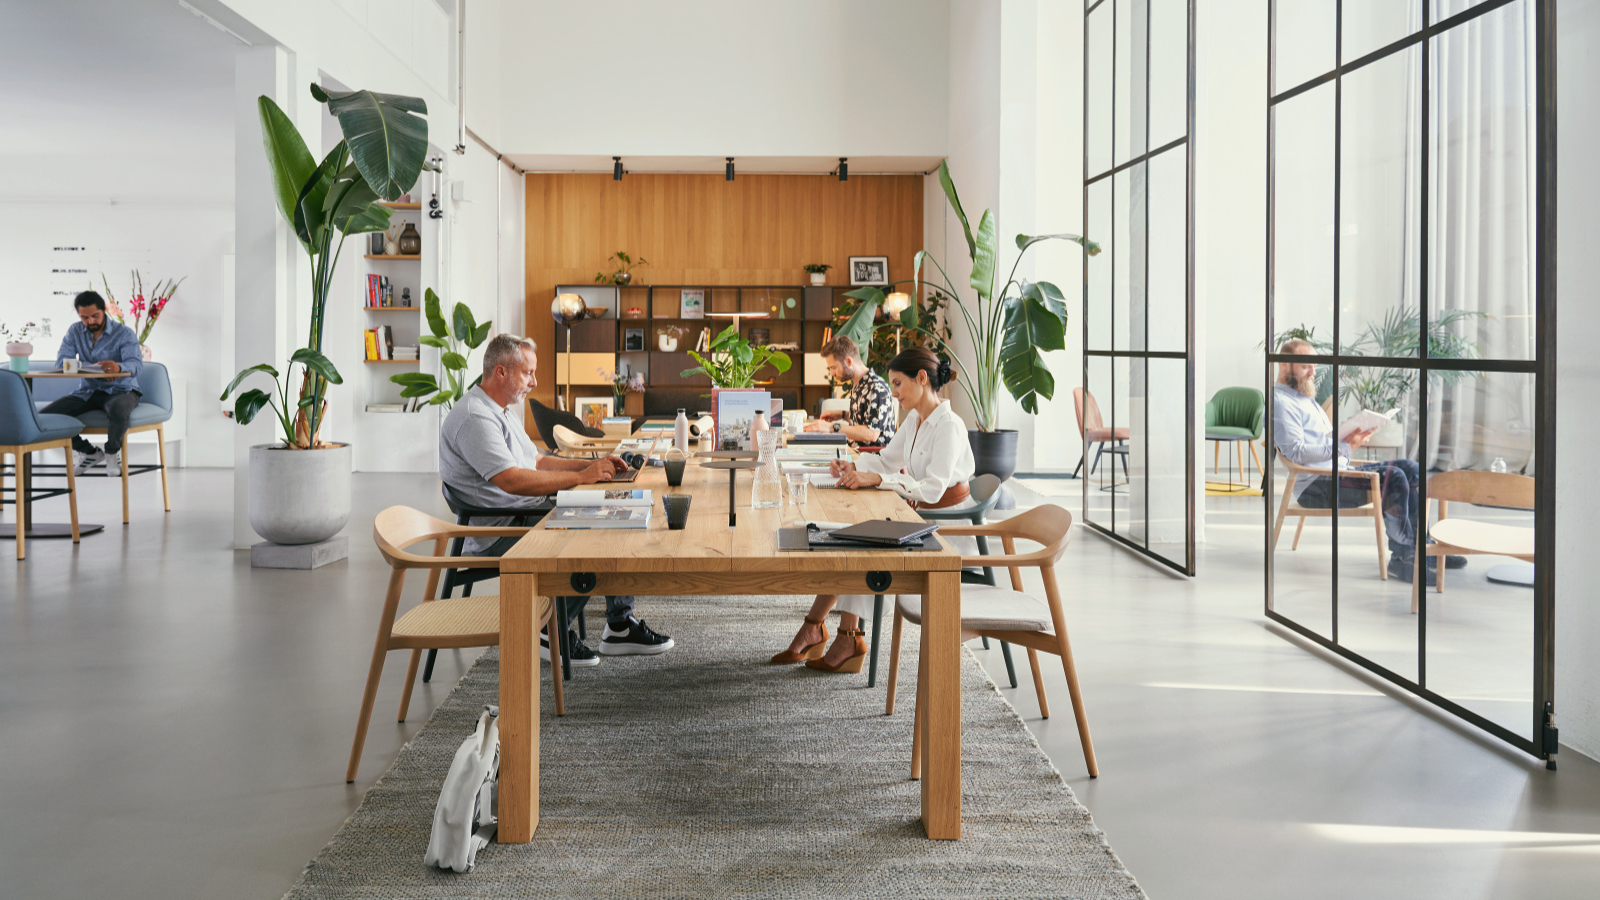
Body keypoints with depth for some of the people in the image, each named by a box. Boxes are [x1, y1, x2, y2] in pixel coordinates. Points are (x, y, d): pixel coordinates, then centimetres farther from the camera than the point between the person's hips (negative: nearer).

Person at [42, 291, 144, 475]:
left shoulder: (124, 333, -8)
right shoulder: (75, 332, 4)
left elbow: (135, 365, -24)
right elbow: (62, 362, -9)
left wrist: (118, 367, -50)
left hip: (120, 390, -4)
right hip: (87, 392, 4)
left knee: (118, 410, -42)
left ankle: (112, 453, -9)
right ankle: (90, 452, 5)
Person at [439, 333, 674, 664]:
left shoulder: (499, 411, 18)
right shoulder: (474, 417, -18)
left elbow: (538, 461, 22)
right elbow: (513, 480, -27)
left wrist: (592, 464, 8)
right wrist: (582, 477, -22)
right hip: (499, 533, -10)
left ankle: (620, 626, 5)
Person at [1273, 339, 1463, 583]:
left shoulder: (1306, 398, 25)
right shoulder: (1280, 402, -9)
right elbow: (1296, 452, -20)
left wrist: (1352, 437, 4)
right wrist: (1344, 447, -23)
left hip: (1340, 470, 10)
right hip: (1314, 486, -10)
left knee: (1410, 469, -1)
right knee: (1393, 476, -25)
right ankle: (1402, 558, -20)